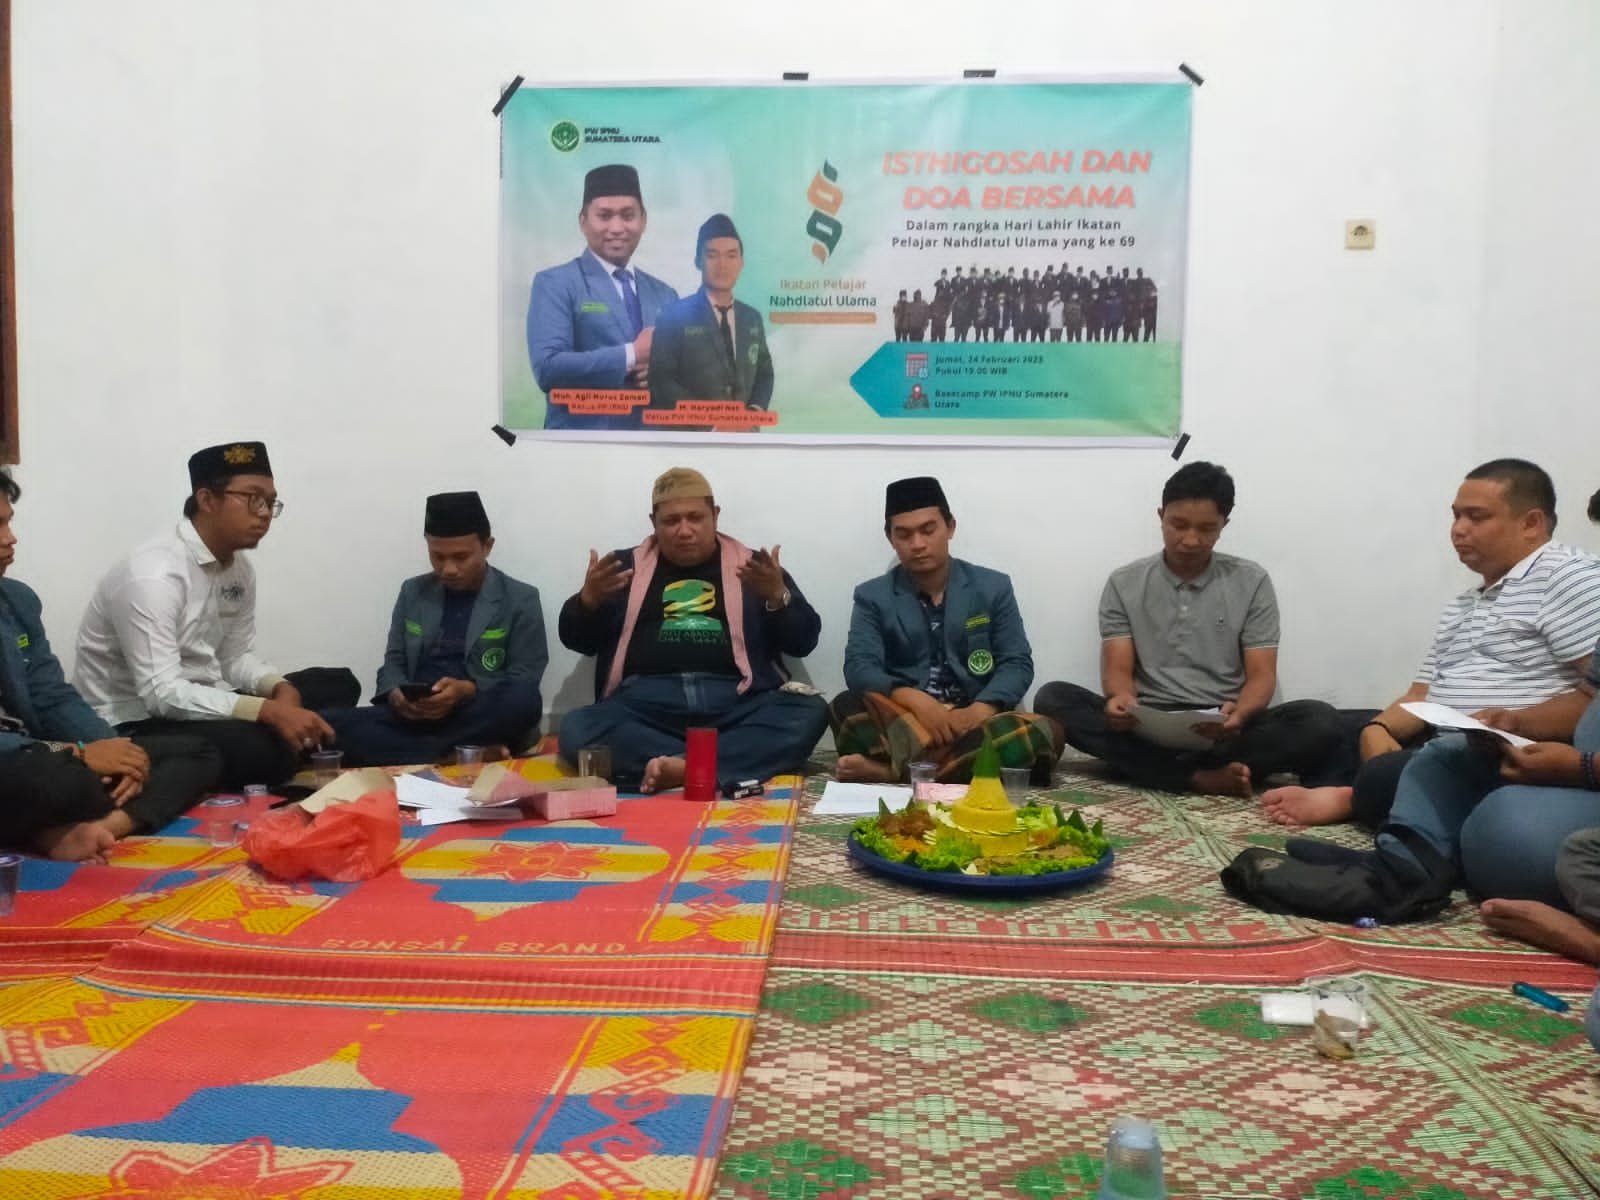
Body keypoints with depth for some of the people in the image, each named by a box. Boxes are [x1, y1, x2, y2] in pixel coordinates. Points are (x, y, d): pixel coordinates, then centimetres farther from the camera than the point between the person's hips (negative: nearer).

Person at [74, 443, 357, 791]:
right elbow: (161, 693, -28)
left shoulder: (240, 568, 5)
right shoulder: (153, 574, -23)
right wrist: (269, 711, -33)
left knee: (337, 685, 2)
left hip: (199, 704, 9)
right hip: (137, 721, -9)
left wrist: (282, 691, -11)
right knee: (259, 747, -35)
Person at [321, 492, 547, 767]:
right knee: (331, 725, -23)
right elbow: (393, 662, 15)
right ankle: (459, 756, -28)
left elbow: (525, 682, -2)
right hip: (414, 716, 4)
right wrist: (396, 695, -9)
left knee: (525, 702, -36)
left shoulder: (521, 599, 3)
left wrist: (467, 690, -20)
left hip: (480, 719, -3)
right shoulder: (413, 592, 15)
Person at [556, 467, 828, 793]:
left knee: (810, 712, -28)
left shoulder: (752, 565, 17)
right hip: (645, 702, 0)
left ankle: (686, 767, -38)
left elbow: (804, 641, 11)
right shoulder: (627, 566, 19)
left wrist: (778, 596, -8)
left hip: (735, 702, 0)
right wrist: (588, 599, -5)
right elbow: (577, 640, 16)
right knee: (577, 729, -29)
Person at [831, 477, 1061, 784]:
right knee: (847, 708, -31)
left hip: (972, 720, 1)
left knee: (1040, 735, -31)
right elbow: (859, 668, -8)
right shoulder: (872, 596, 5)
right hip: (902, 720, -1)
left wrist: (977, 711, -20)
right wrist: (916, 701, -27)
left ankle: (892, 770, -34)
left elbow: (1017, 663, 0)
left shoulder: (993, 587, 6)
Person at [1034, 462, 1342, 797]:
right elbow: (1117, 668, -1)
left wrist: (1239, 713, -25)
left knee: (1320, 721, -27)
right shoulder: (1124, 583, 6)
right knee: (1053, 699, -26)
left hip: (1224, 729, 0)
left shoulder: (1252, 581, 5)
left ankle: (1155, 771, -31)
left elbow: (1261, 675, 0)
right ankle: (1202, 778, -35)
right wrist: (1120, 698, -27)